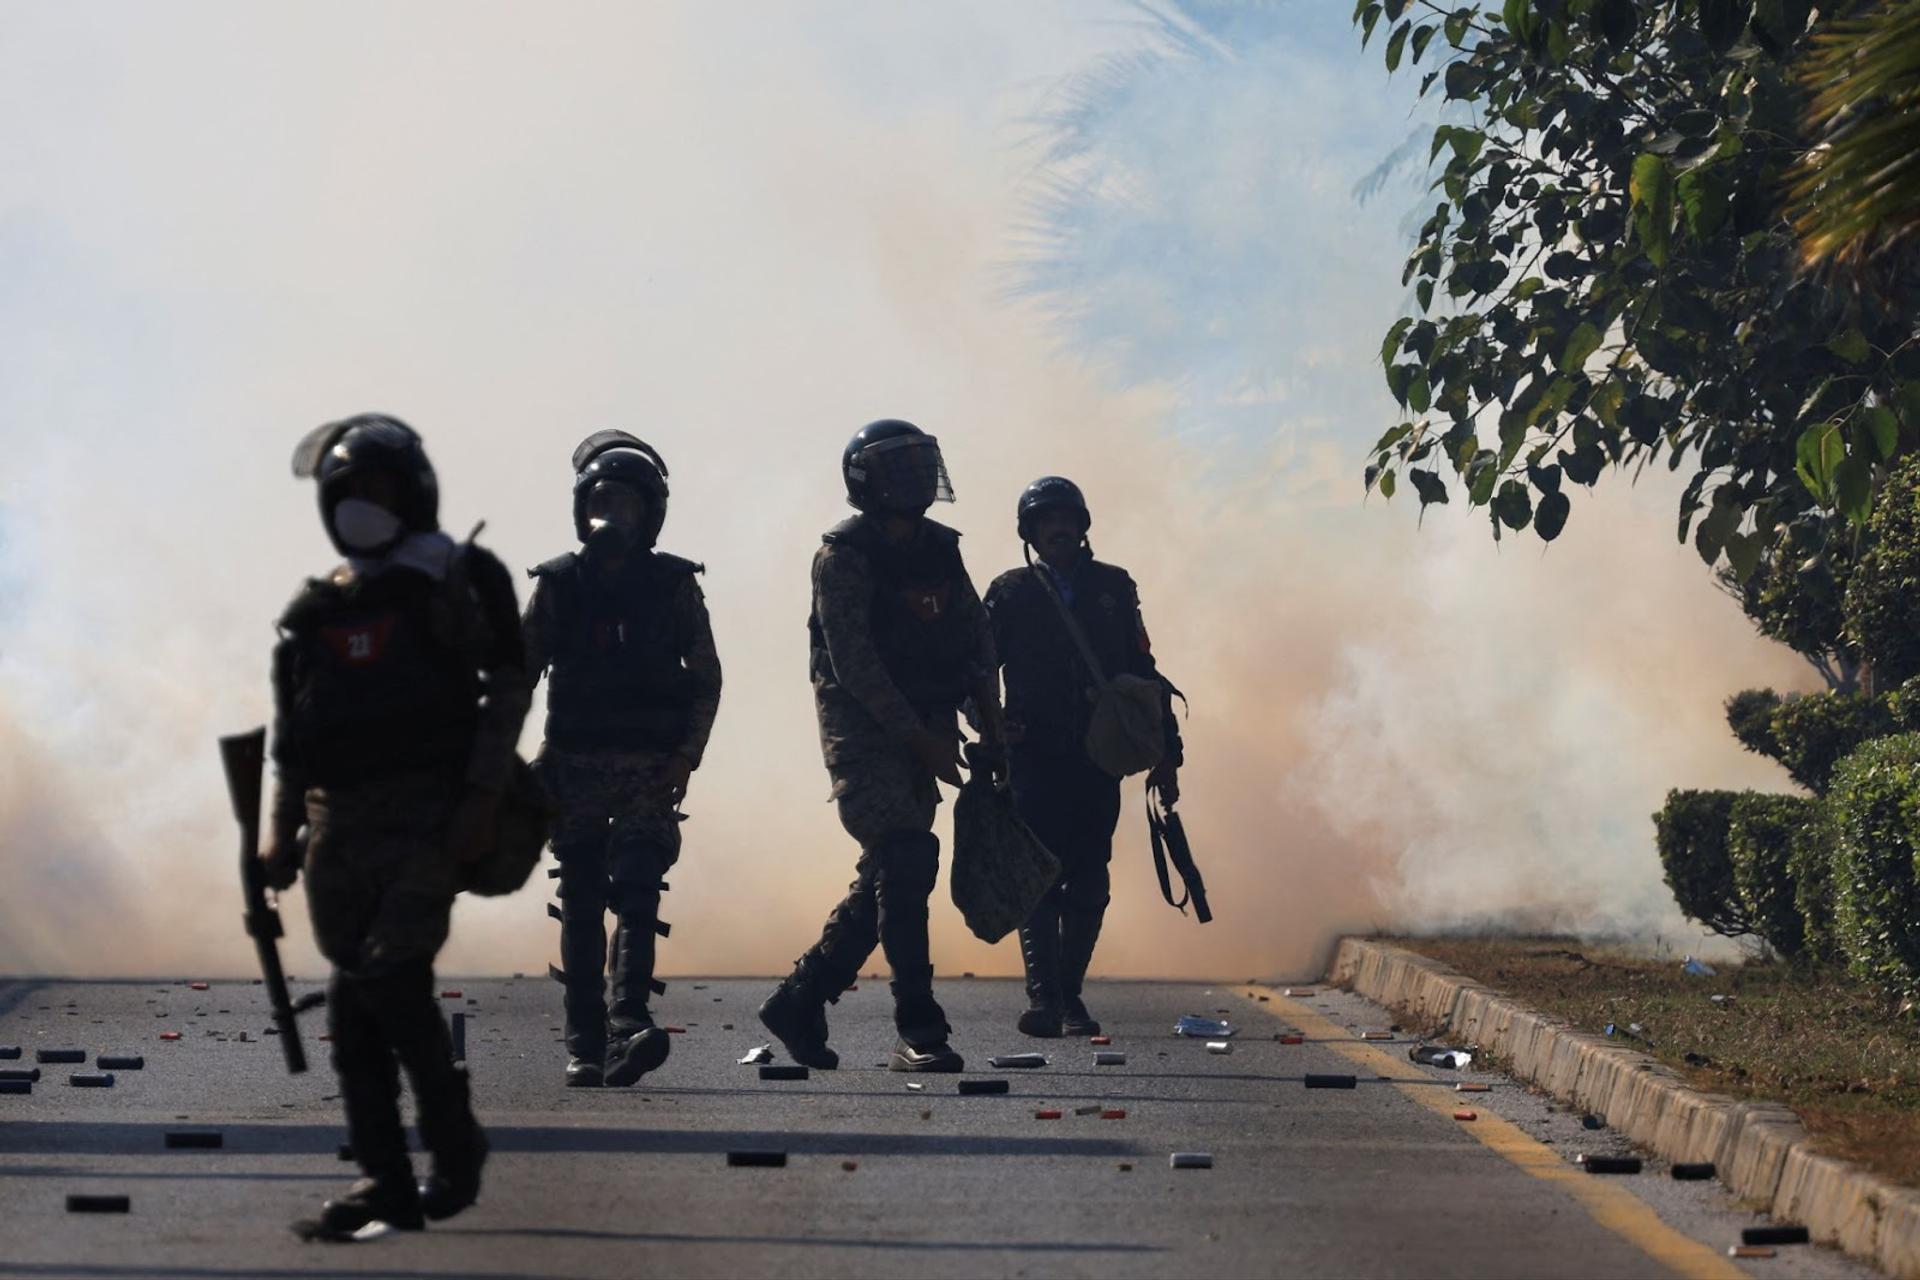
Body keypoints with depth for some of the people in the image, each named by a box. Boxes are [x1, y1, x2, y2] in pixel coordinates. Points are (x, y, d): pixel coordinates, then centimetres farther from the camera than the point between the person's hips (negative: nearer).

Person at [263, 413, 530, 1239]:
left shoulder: (455, 581, 3)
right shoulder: (319, 610, 18)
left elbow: (505, 690, -2)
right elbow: (292, 732, 19)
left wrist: (480, 799, -10)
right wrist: (282, 829, 11)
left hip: (425, 818, -6)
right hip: (338, 825, 6)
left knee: (391, 978, -16)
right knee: (353, 999, 1)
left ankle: (454, 1141, 3)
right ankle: (385, 1181, 5)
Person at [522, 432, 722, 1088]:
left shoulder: (674, 585, 4)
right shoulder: (557, 585, 5)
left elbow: (706, 677, 6)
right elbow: (520, 676, 7)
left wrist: (687, 756, -6)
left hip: (651, 770, -1)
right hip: (576, 769, 1)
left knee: (637, 894, -15)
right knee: (581, 905, 3)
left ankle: (628, 1028, -26)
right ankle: (584, 1045, 8)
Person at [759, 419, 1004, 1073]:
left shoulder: (940, 549, 13)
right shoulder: (843, 554, -8)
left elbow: (976, 636, 17)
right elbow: (854, 661, -15)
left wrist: (990, 719, 2)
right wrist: (923, 741, -18)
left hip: (922, 731, 7)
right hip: (864, 731, -7)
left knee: (888, 878, 8)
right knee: (904, 862, -17)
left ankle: (799, 1000, 21)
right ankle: (919, 1031, -17)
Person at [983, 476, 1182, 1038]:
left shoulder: (1113, 587, 13)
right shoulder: (1011, 592, 8)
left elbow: (1143, 673, 14)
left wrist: (1165, 753, 10)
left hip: (1099, 760, 2)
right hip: (1034, 760, -2)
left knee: (1088, 885, 1)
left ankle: (1069, 997, 8)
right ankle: (1043, 997, -15)